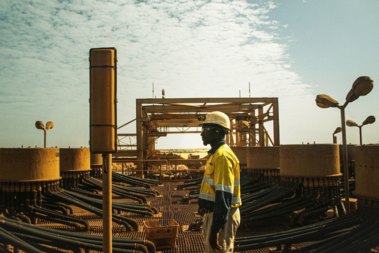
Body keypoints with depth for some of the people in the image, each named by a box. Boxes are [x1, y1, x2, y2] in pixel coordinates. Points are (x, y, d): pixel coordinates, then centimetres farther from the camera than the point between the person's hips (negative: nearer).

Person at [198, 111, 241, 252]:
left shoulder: (223, 155, -20)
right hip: (212, 213, 10)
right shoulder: (215, 154, 13)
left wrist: (215, 229, -27)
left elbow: (224, 194, -26)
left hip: (222, 216, -10)